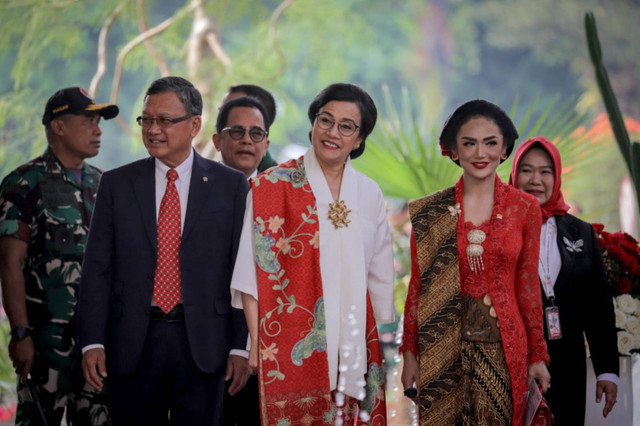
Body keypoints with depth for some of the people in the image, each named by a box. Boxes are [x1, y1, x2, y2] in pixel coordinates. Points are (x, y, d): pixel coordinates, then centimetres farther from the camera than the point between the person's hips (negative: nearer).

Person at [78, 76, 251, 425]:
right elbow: (97, 268, 4)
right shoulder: (116, 184, 7)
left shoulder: (231, 185, 3)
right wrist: (92, 343, -4)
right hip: (133, 343, 1)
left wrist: (241, 345, -4)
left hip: (203, 344, -1)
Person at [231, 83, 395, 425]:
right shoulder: (271, 187, -1)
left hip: (353, 346, 3)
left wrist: (381, 340, 9)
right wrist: (257, 343, -10)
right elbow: (253, 269, -4)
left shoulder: (369, 194, 10)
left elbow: (379, 275, 14)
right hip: (291, 350, -3)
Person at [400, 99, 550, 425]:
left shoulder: (525, 209, 2)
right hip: (442, 348, 0)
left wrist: (537, 355, 5)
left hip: (502, 349, 0)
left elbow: (527, 285, 5)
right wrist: (409, 353, 1)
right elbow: (418, 285, 4)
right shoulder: (429, 212, 1)